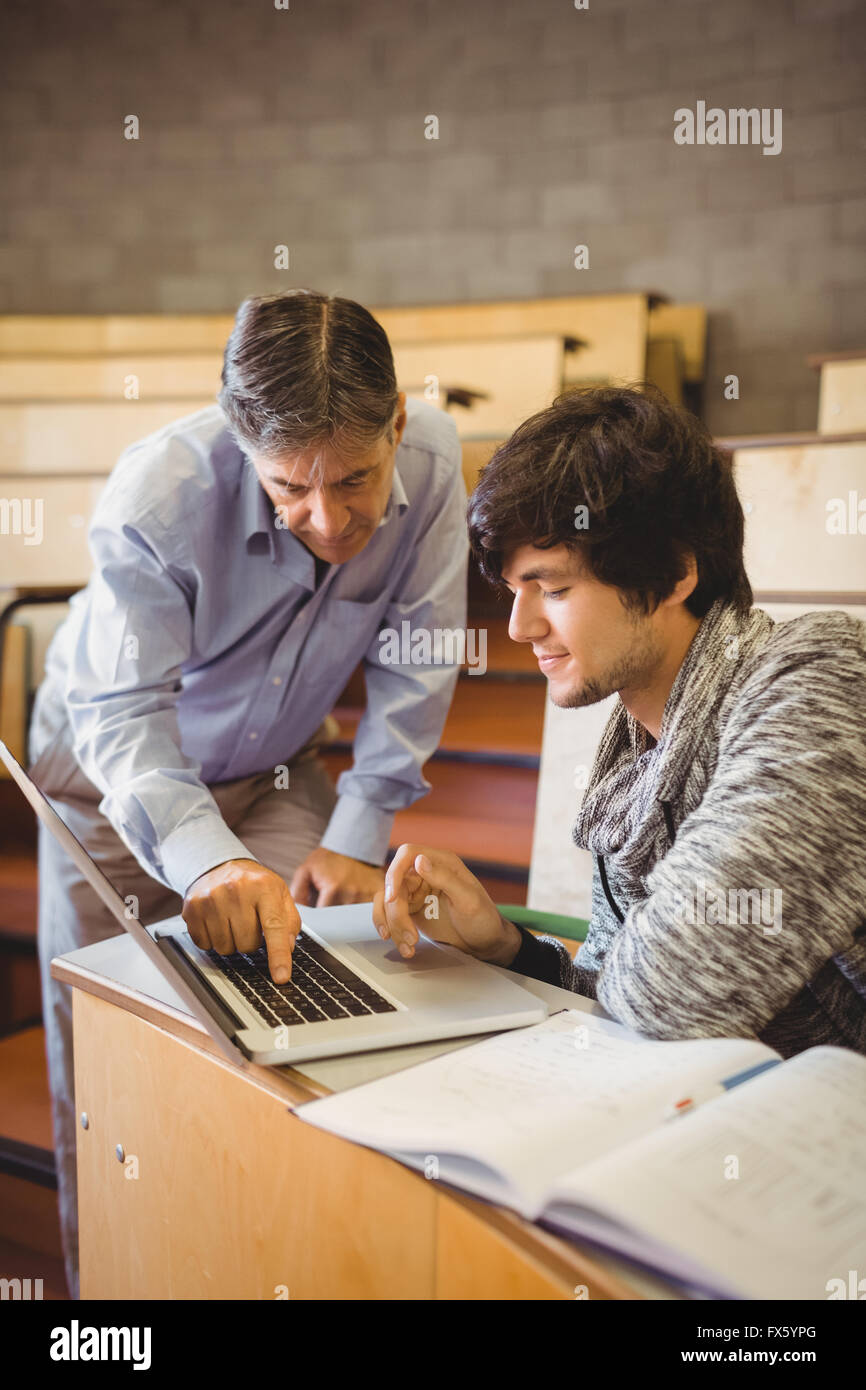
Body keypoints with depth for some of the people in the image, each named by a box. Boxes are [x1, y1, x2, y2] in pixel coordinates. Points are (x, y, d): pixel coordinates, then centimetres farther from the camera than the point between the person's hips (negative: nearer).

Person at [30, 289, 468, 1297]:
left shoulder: (431, 457, -23)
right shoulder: (159, 492, -32)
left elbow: (414, 664, -14)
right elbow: (123, 715, -34)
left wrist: (358, 833, -15)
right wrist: (208, 860, -52)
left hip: (276, 768, 2)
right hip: (116, 770, -2)